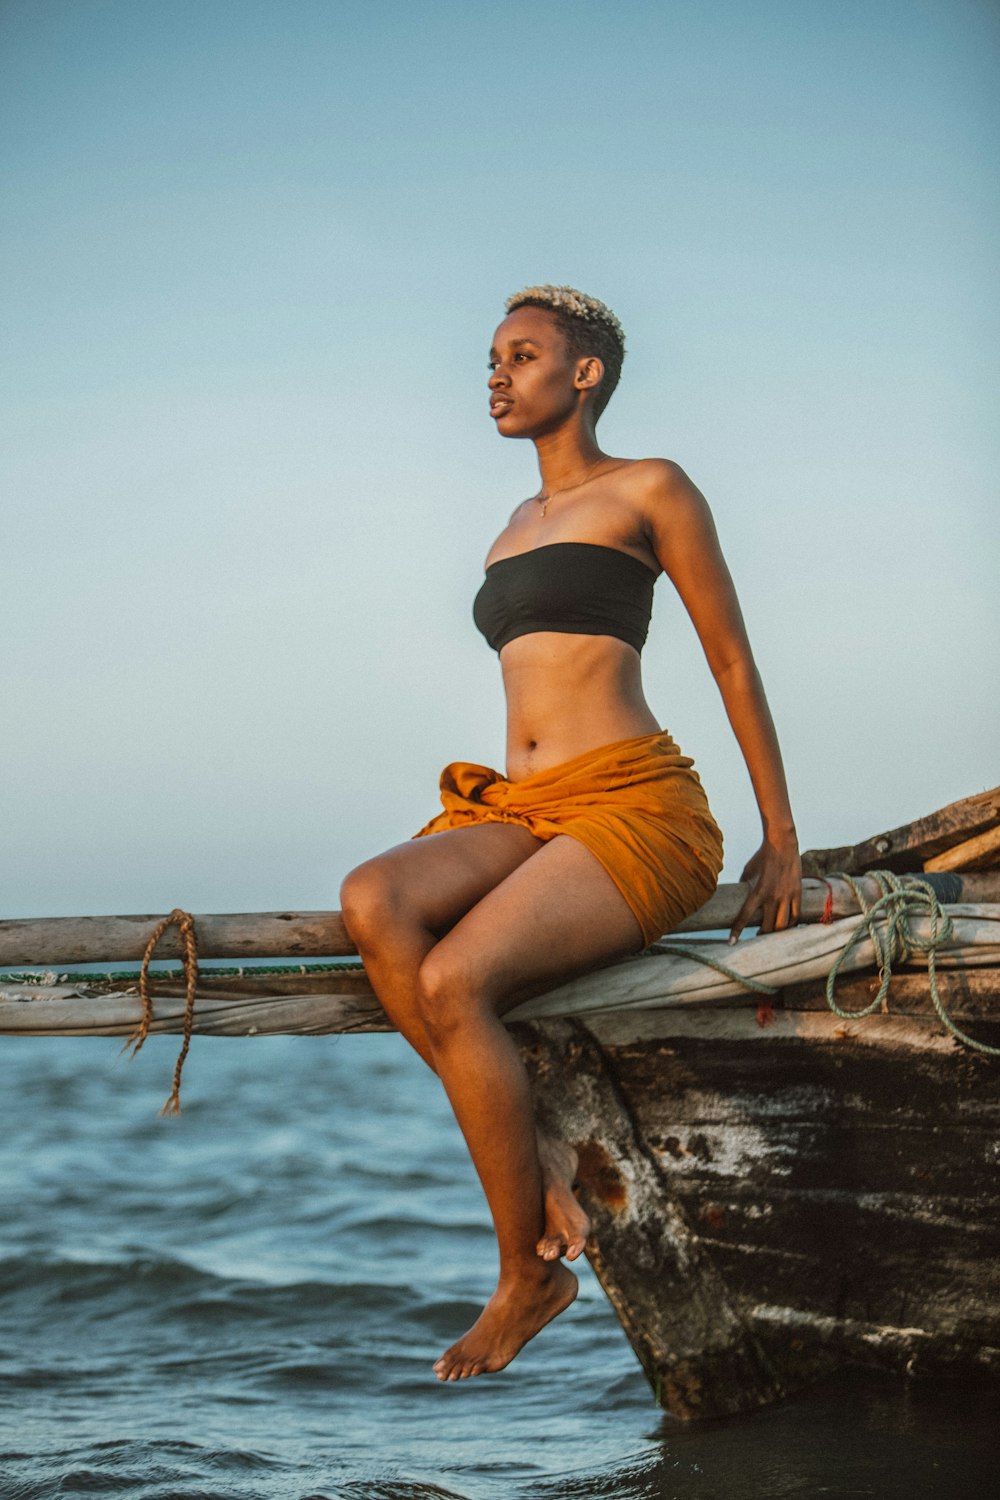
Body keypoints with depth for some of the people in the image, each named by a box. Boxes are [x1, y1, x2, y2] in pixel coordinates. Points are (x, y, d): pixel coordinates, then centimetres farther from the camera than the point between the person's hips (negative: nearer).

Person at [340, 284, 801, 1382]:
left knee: (453, 982, -30)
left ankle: (528, 1273, -13)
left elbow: (733, 662, 4)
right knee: (371, 901, -27)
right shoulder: (516, 527, 24)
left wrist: (781, 839, 3)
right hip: (524, 809, 7)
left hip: (637, 807, -6)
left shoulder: (650, 490, 2)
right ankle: (532, 1155, -22)